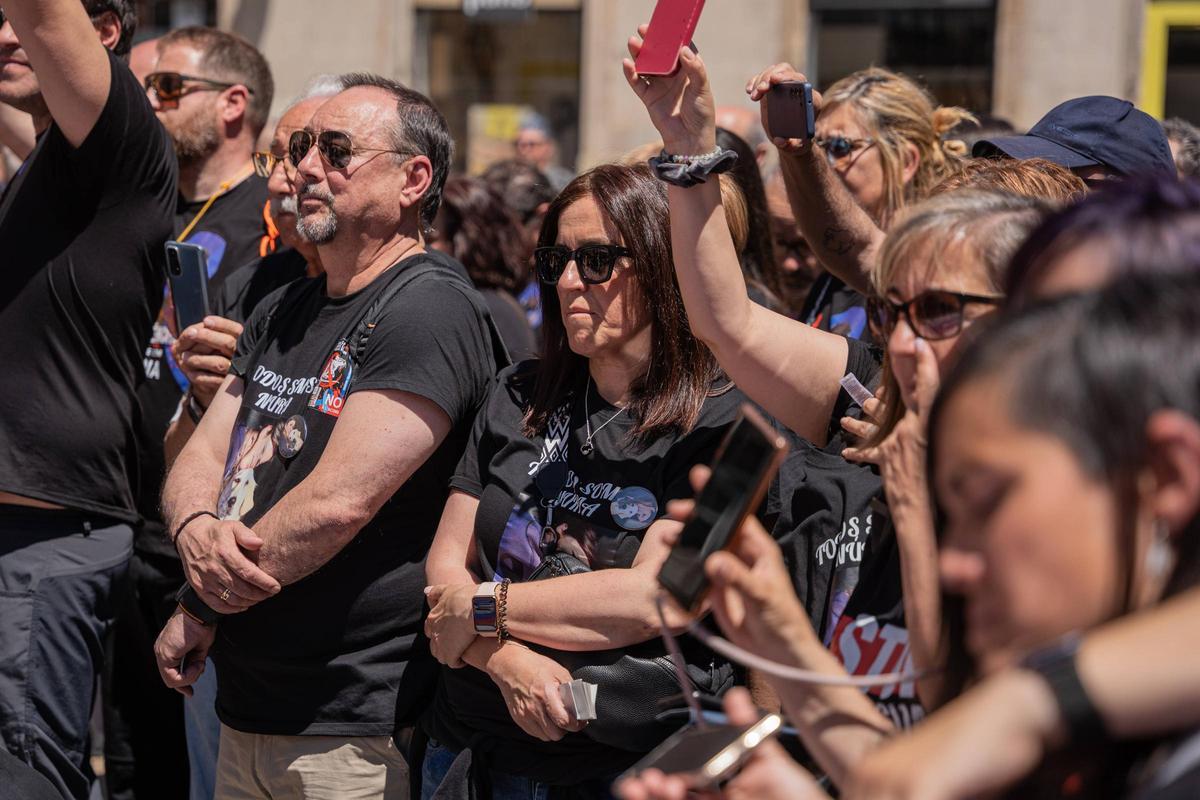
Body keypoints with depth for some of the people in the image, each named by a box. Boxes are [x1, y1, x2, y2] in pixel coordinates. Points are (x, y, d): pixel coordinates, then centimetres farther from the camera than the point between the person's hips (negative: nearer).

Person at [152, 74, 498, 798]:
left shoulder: (431, 309, -14)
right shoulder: (282, 313, 15)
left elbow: (339, 501, -21)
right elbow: (199, 459, 11)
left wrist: (198, 612, -10)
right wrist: (198, 533, -14)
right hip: (245, 712, 8)